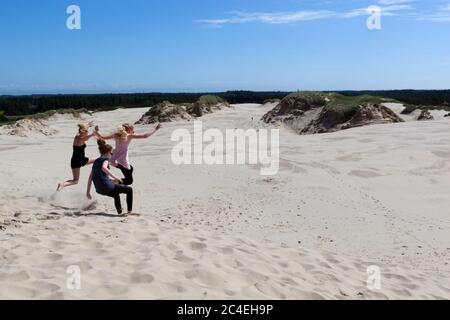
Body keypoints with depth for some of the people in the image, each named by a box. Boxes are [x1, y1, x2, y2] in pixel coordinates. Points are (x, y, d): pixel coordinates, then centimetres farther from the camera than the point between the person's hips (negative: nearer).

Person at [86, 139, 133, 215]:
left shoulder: (96, 161, 18)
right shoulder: (106, 159, -4)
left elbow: (90, 178, 18)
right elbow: (103, 168, -29)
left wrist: (88, 191, 22)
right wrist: (115, 177, -26)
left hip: (99, 190, 8)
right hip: (107, 187, -8)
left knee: (116, 194, 37)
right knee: (129, 190, 5)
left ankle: (119, 212, 41)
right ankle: (130, 211, 4)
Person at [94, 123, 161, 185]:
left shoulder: (116, 135, 3)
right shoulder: (130, 136, -8)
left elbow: (102, 137, 6)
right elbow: (145, 136, -12)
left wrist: (97, 131, 22)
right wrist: (155, 130, -2)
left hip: (114, 160, 6)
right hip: (123, 162, -6)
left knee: (130, 168, 34)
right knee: (129, 181, 11)